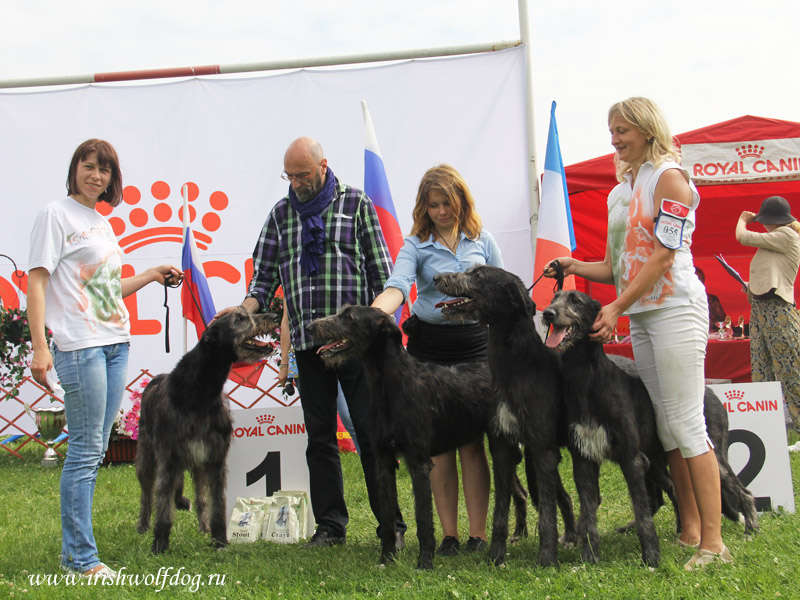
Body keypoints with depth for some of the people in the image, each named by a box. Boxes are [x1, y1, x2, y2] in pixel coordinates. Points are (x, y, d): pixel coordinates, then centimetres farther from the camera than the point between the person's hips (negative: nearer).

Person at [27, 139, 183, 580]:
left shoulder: (102, 224, 20)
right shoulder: (56, 215, -2)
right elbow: (37, 282, -9)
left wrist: (152, 275, 20)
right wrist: (40, 346, -18)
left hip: (116, 344, 8)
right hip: (79, 345, -8)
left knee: (94, 451, 9)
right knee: (85, 450, -6)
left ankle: (74, 550, 17)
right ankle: (81, 558, 1)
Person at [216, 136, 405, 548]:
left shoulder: (356, 204, 4)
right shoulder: (281, 213, 13)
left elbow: (381, 270, 3)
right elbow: (266, 274, 11)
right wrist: (247, 308, -8)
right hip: (307, 343, 4)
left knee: (371, 432, -2)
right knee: (319, 436, 7)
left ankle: (391, 524, 5)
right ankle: (330, 525, 15)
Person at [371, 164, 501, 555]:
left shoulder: (482, 241, 8)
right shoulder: (416, 245, 2)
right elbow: (396, 288, -15)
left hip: (475, 343, 0)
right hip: (429, 348, 0)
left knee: (472, 442, -1)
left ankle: (478, 533, 5)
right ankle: (448, 533, 9)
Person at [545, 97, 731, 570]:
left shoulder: (669, 177, -5)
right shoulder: (621, 190, 18)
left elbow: (662, 255, -13)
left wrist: (617, 307, -16)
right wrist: (576, 268, 0)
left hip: (675, 309, -8)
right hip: (639, 317, 8)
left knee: (685, 423, -12)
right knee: (664, 426, 6)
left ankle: (713, 541, -10)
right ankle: (690, 530, 11)